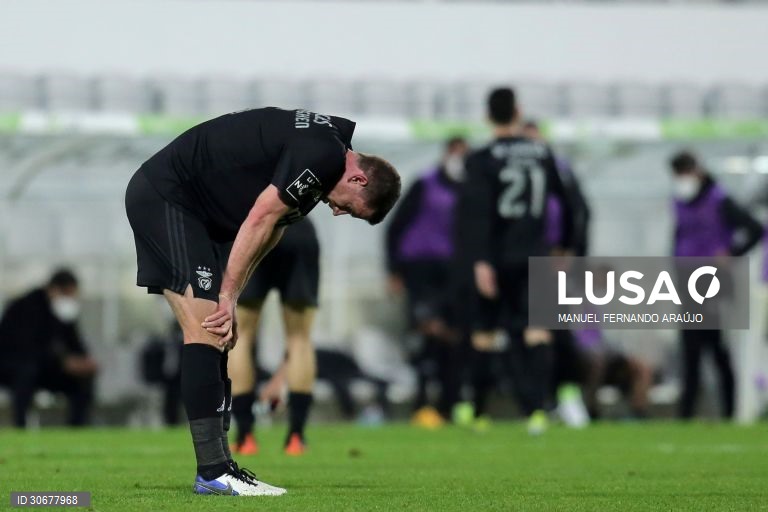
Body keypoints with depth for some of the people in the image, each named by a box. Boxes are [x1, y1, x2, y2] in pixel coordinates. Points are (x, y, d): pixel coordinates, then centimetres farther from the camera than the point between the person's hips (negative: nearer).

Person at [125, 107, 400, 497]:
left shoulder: (322, 145, 14)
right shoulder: (323, 155, -18)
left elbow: (272, 228, 14)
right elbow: (260, 219, -20)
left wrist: (228, 298, 6)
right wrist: (228, 297, -13)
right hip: (164, 197, -11)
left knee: (214, 334, 9)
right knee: (207, 332, -15)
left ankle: (217, 469, 9)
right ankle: (213, 472, -18)